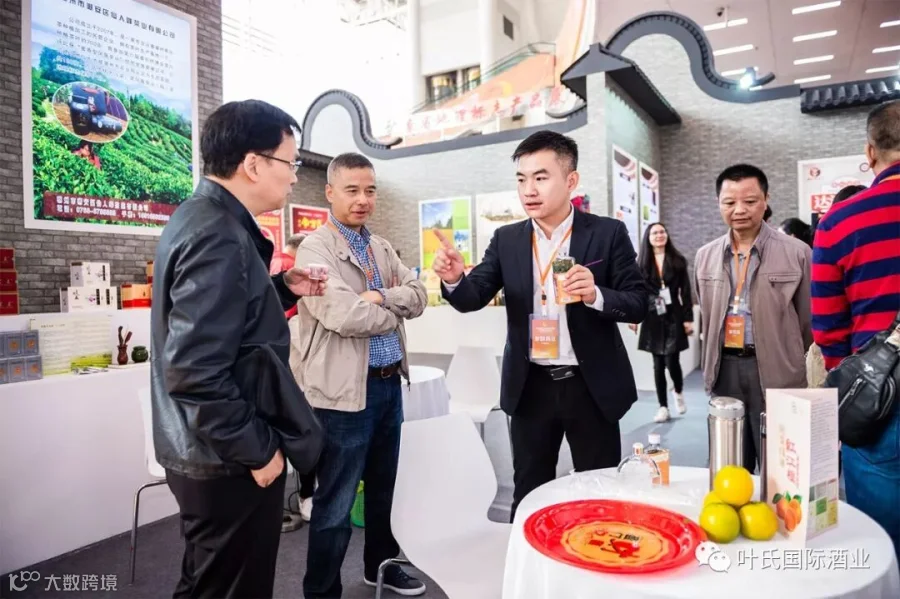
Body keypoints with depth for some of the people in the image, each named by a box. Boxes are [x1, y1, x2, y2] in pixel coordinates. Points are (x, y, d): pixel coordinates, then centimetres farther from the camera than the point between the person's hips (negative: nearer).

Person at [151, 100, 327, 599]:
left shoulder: (200, 218, 8)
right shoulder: (218, 237, -24)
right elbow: (194, 373, -29)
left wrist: (282, 289, 6)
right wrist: (257, 449, -19)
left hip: (205, 452, 10)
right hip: (227, 462, -10)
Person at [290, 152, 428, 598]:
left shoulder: (382, 248, 13)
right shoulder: (315, 249, -11)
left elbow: (418, 296, 3)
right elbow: (342, 315, -23)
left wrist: (380, 297, -15)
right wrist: (391, 316, -7)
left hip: (389, 382, 8)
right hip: (344, 389, -7)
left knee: (383, 486, 22)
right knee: (336, 503, 5)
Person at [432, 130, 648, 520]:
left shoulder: (608, 233, -6)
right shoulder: (506, 239, 2)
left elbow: (639, 304, -7)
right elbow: (473, 298, -5)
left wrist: (596, 295, -27)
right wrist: (454, 279, -27)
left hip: (591, 386, -2)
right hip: (531, 387, 2)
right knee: (528, 496, 17)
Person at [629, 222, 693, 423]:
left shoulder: (678, 261, 3)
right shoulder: (642, 263, 3)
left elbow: (685, 291, 1)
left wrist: (688, 318, -4)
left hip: (674, 317, -1)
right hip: (652, 318, 1)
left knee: (671, 361, -6)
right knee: (658, 364, 4)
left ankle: (679, 392, 27)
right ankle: (663, 407, 14)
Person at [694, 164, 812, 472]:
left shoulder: (796, 253, -5)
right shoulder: (705, 256, 7)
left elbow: (807, 319, 2)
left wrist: (788, 361, 9)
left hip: (775, 372, -3)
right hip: (725, 370, 4)